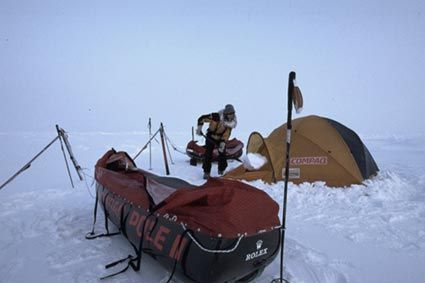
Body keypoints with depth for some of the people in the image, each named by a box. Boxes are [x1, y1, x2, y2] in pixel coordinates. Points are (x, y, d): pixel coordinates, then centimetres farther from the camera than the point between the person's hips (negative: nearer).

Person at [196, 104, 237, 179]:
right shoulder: (215, 116, -29)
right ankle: (206, 172, 5)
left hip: (221, 140, 2)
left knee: (222, 154, -1)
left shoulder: (230, 124, -20)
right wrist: (199, 127, -27)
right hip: (210, 138, -2)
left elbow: (226, 135, -20)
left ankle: (221, 171, 21)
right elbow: (201, 118, -19)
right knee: (208, 155, -9)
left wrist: (222, 144, -32)